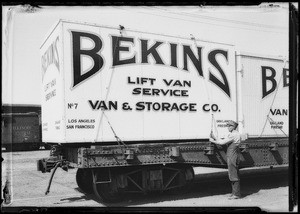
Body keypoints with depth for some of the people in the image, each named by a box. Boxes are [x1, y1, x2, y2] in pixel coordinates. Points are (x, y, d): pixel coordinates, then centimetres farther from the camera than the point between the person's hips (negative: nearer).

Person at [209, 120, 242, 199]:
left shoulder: (233, 135, -16)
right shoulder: (233, 134, 16)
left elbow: (222, 142, -16)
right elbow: (223, 141, 14)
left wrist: (213, 141, -3)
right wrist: (214, 138, 8)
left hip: (233, 156, -10)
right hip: (231, 156, 10)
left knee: (234, 175, -5)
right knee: (232, 175, 15)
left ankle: (236, 194, 1)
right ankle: (235, 192, 22)